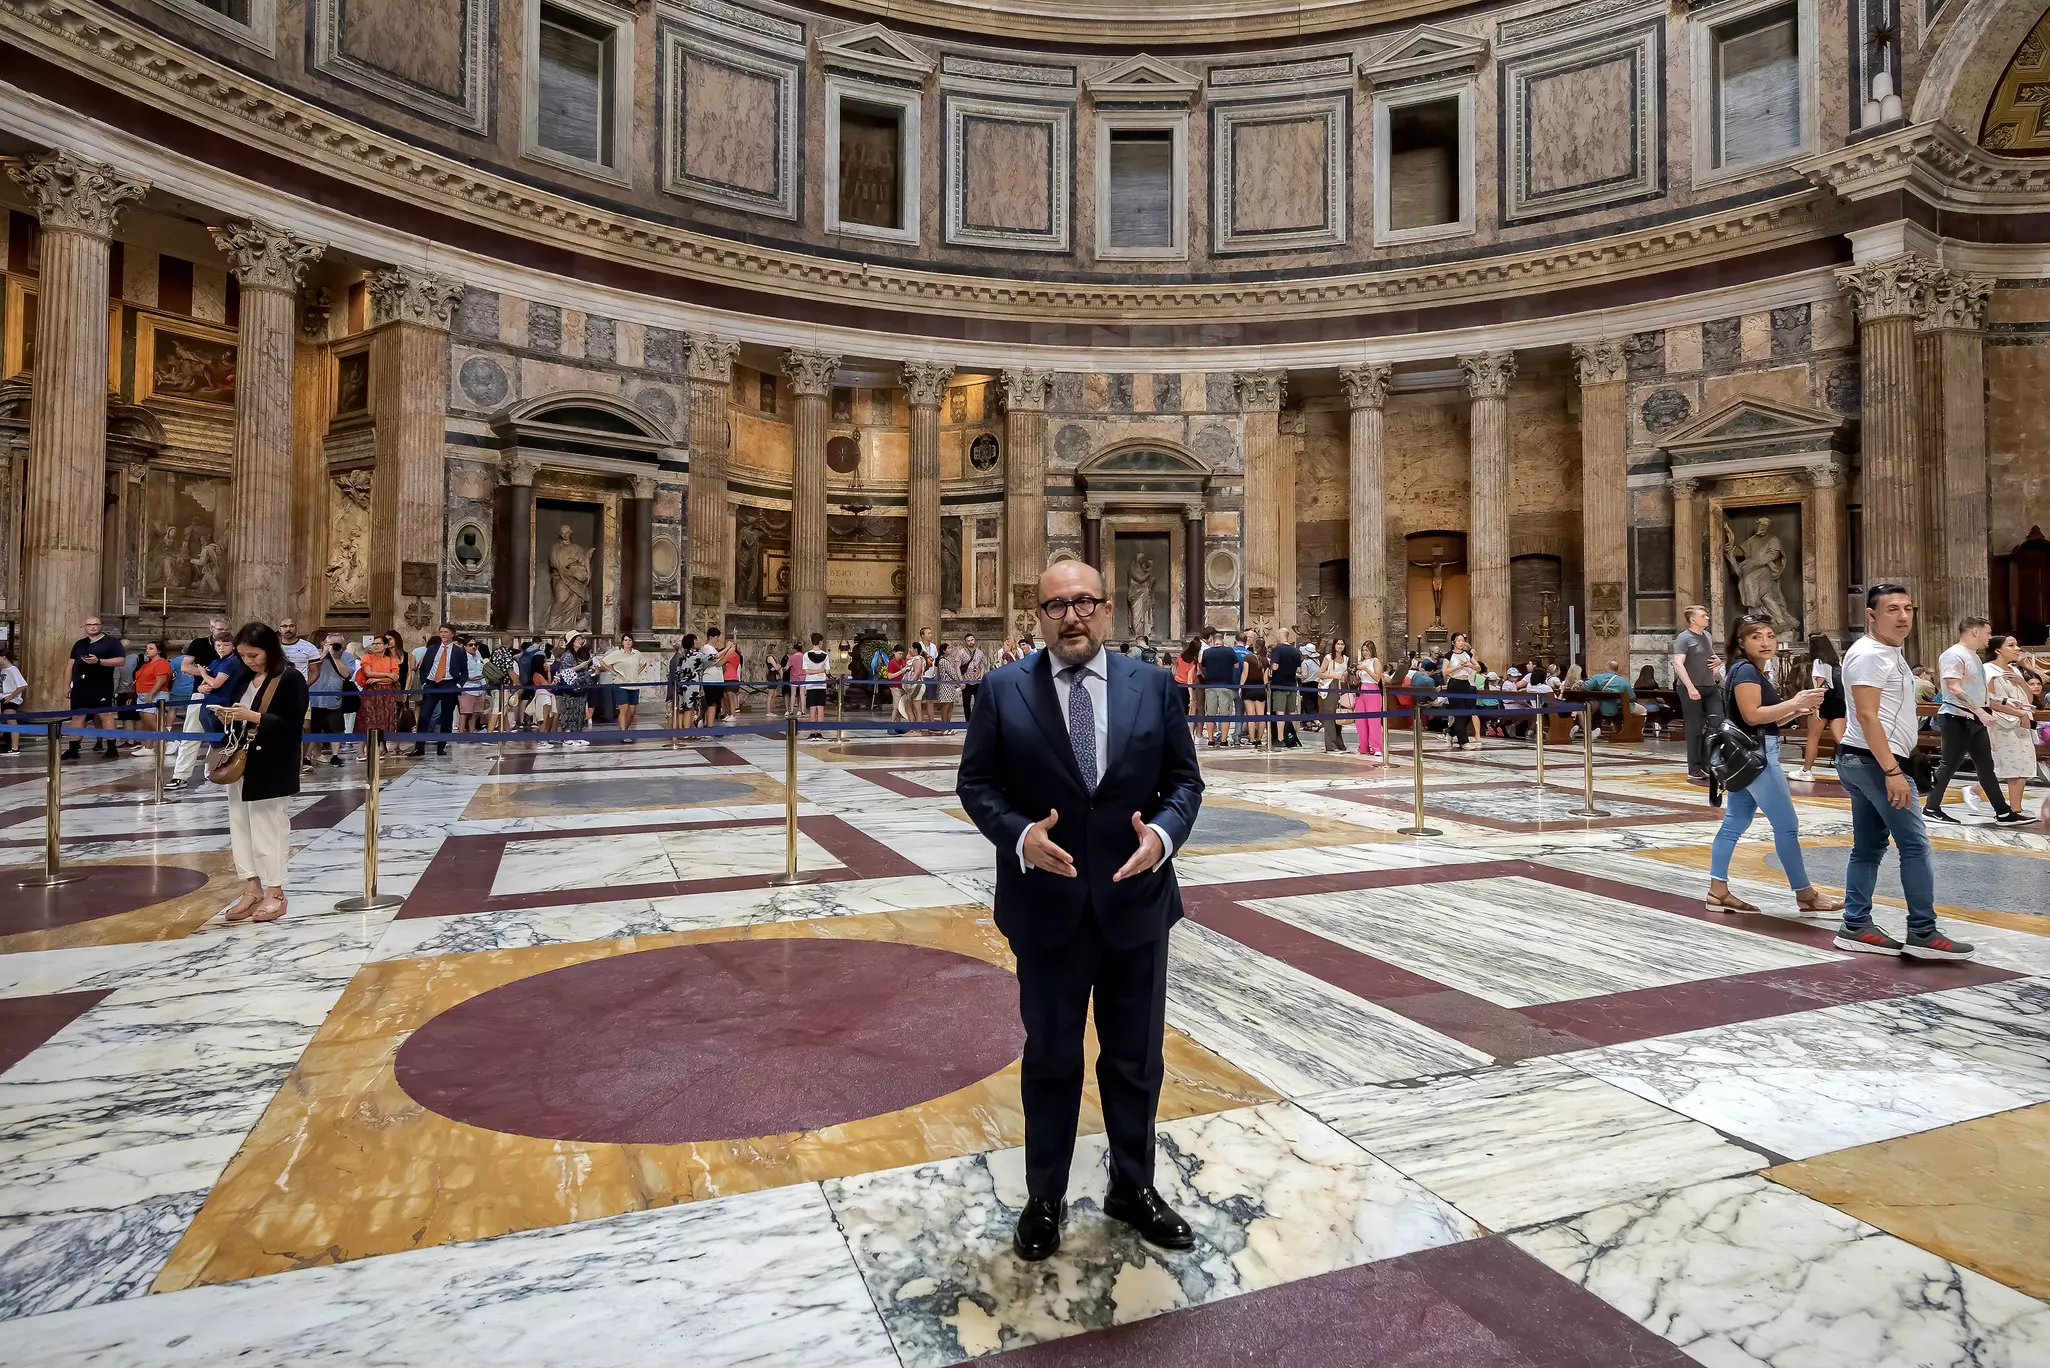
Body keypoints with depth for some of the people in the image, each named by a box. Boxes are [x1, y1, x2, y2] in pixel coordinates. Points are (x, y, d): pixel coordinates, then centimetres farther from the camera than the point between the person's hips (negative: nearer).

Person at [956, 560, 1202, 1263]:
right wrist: (1019, 836, -20)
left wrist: (1163, 833, -16)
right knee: (1050, 1059, 15)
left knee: (1136, 1059, 16)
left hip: (1136, 902, 2)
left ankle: (1134, 1189, 39)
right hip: (1045, 905, -1)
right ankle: (1044, 1198, 34)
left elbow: (1184, 779, 3)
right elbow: (976, 783, -2)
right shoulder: (1004, 689, -4)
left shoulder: (1153, 685, 0)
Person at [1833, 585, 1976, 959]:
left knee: (1868, 847, 10)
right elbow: (1867, 716, -21)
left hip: (1864, 763, 10)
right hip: (1874, 761, -10)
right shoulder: (1868, 654, -14)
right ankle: (1922, 933, -1)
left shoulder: (1889, 653, 17)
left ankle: (1856, 928, 13)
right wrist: (1892, 771, -24)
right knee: (1915, 844, -7)